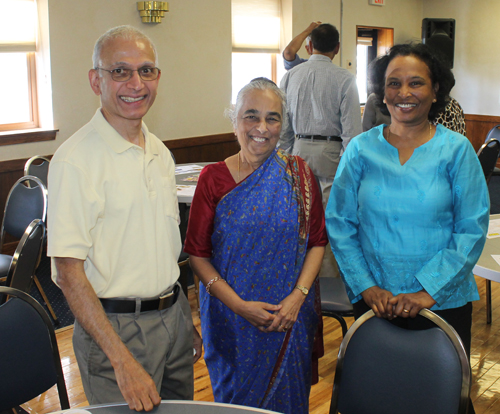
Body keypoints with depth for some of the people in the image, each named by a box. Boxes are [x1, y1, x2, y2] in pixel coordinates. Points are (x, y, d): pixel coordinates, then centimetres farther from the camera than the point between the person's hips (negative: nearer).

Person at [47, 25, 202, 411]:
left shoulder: (160, 152, 7)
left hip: (173, 315, 7)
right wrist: (123, 361, -22)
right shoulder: (76, 160, -17)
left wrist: (187, 319, 15)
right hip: (116, 325, -7)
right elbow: (69, 270, -20)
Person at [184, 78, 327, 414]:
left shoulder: (299, 175, -2)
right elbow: (197, 252, -6)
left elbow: (317, 242, 0)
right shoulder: (213, 178, -6)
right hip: (232, 315, -1)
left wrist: (298, 296, -13)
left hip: (291, 313, 1)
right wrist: (238, 304, -15)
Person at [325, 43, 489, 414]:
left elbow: (472, 229, -7)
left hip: (444, 303, -1)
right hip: (374, 303, 1)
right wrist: (366, 286, -9)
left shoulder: (456, 150, -5)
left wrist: (428, 290, -15)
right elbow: (338, 222, 0)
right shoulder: (361, 149, -1)